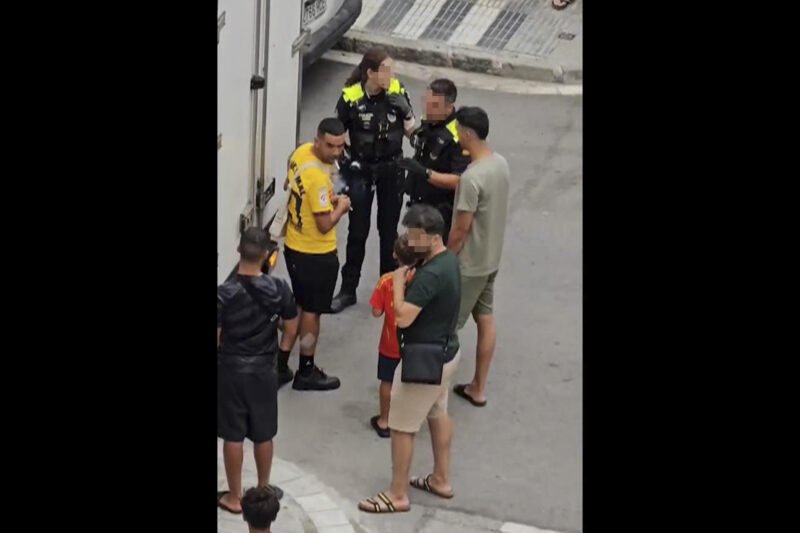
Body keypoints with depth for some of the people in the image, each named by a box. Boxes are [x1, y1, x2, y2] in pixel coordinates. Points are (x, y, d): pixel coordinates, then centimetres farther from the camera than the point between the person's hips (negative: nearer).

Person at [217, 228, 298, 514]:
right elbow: (291, 330, -2)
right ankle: (263, 490, 31)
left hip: (230, 370, -2)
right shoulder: (279, 288, -13)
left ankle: (234, 497, 20)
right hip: (264, 370, 2)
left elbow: (215, 340, -15)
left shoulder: (223, 293, -20)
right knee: (263, 435, 17)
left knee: (233, 436, 10)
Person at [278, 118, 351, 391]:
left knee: (297, 306, 21)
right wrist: (341, 206, -7)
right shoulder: (318, 178, -31)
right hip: (316, 254, -9)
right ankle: (306, 373, 21)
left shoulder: (301, 152, -3)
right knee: (311, 311, 7)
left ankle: (281, 364, 29)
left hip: (294, 246, 9)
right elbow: (325, 224, -27)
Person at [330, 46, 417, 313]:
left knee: (388, 230, 11)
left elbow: (410, 131, -2)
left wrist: (406, 112, -20)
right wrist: (344, 162, -8)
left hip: (392, 168, 2)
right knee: (357, 231, 5)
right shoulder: (350, 97, -14)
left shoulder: (397, 92, -9)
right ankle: (348, 289, 17)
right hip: (361, 169, -1)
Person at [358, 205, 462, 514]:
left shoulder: (431, 274, -30)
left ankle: (398, 495, 14)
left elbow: (402, 317, -30)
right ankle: (441, 480, 39)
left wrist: (398, 282, -18)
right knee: (438, 414, 25)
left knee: (401, 427, 3)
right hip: (446, 352, 10)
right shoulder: (449, 260, 1)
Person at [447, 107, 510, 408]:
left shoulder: (472, 177, -28)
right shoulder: (501, 163, 0)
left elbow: (461, 228, -22)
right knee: (485, 320, 15)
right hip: (491, 258, 9)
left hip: (469, 263, -9)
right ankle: (478, 388, 25)